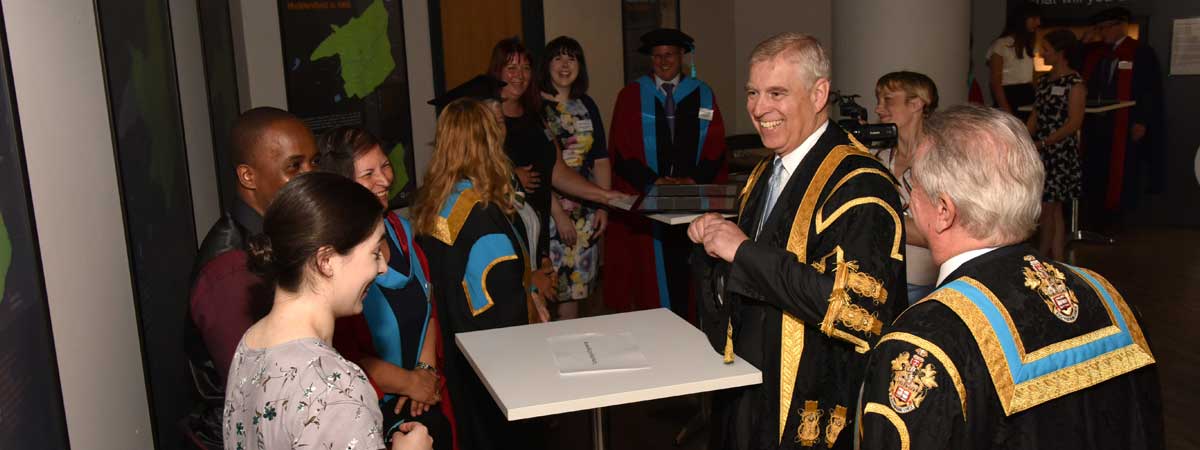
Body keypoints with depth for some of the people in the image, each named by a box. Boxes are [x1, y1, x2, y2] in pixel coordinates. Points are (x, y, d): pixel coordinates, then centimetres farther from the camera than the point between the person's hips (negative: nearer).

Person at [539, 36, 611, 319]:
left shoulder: (587, 105, 11)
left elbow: (601, 159, 12)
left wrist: (603, 206, 2)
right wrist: (558, 214, -15)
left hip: (585, 210, 5)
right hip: (547, 209, -5)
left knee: (575, 285, 8)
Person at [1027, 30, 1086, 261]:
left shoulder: (1075, 83, -9)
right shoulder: (1044, 81, 13)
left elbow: (1074, 123, -14)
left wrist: (1042, 143, -18)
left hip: (1060, 151, -7)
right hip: (1040, 152, 7)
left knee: (1047, 208, -6)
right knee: (1053, 209, 10)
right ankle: (1057, 259, 15)